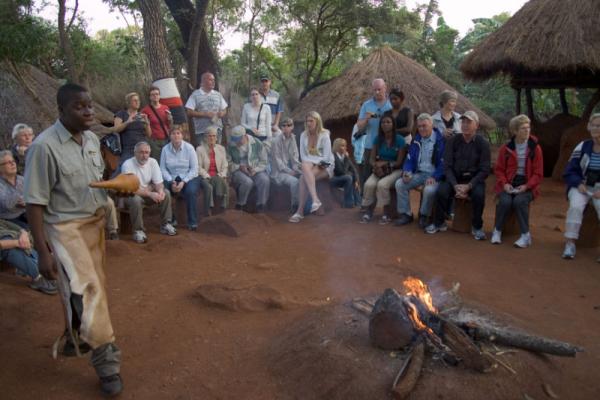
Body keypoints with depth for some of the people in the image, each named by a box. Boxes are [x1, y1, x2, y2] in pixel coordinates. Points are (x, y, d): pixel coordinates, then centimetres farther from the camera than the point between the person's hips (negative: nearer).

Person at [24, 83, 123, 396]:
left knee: (89, 287, 19)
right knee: (85, 290, -10)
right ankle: (106, 361, 3)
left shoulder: (92, 139, 2)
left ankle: (76, 339, 43)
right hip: (65, 228, -7)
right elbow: (35, 203, -18)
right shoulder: (44, 146, -20)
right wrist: (42, 251, -18)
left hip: (95, 223, 7)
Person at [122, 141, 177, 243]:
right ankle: (138, 230, -19)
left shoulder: (153, 162, -8)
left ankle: (165, 224, -4)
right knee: (136, 200, -37)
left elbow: (158, 182, -6)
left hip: (149, 191, 5)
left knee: (166, 193, -16)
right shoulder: (127, 165, -23)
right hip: (131, 194, -5)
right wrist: (150, 194, -38)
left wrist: (160, 191, -31)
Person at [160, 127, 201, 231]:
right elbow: (163, 168, -3)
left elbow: (194, 169, -8)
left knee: (190, 191, -33)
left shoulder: (189, 148, -7)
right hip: (172, 178, 2)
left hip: (189, 177, -2)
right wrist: (171, 182, -17)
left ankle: (193, 222, -16)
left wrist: (183, 182, -18)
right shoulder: (165, 149, -1)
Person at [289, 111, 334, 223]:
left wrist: (311, 162, -15)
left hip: (325, 167, -4)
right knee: (305, 166, -33)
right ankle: (315, 200, -42)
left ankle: (300, 211, -32)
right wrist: (309, 163, -15)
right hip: (310, 165, 4)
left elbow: (326, 158, -14)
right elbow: (302, 156, 3)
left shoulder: (324, 135, -9)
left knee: (304, 177, -30)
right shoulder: (303, 135, 5)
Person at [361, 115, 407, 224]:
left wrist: (385, 164, -19)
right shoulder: (378, 139, 5)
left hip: (395, 170, -4)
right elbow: (372, 159, 3)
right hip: (379, 169, 4)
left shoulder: (400, 140, -8)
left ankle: (387, 214, -17)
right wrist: (377, 166, -19)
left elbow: (399, 162, -10)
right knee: (368, 184, -26)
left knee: (382, 184, -34)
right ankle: (368, 212, -8)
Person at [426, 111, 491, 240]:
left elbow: (484, 170, -7)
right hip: (455, 178, 2)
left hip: (475, 179, -1)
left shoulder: (483, 143, -5)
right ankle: (439, 223, -2)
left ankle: (477, 227, -8)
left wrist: (469, 186, -21)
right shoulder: (453, 141, -1)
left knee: (478, 194, -32)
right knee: (441, 192, -26)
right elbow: (447, 166, -3)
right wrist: (455, 185, -18)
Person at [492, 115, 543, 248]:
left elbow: (538, 173, -1)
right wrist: (504, 183, -11)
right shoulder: (506, 148, 4)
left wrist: (526, 186, -16)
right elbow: (499, 169, 7)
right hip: (508, 184, 1)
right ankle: (497, 231, -7)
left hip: (526, 185, -1)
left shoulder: (535, 148, 0)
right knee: (505, 201, -29)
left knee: (519, 201, -32)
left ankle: (525, 235, -17)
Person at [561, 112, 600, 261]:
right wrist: (579, 185, -15)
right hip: (581, 186, 1)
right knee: (576, 206, -30)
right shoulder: (582, 147, 1)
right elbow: (569, 171, 2)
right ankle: (570, 244, -24)